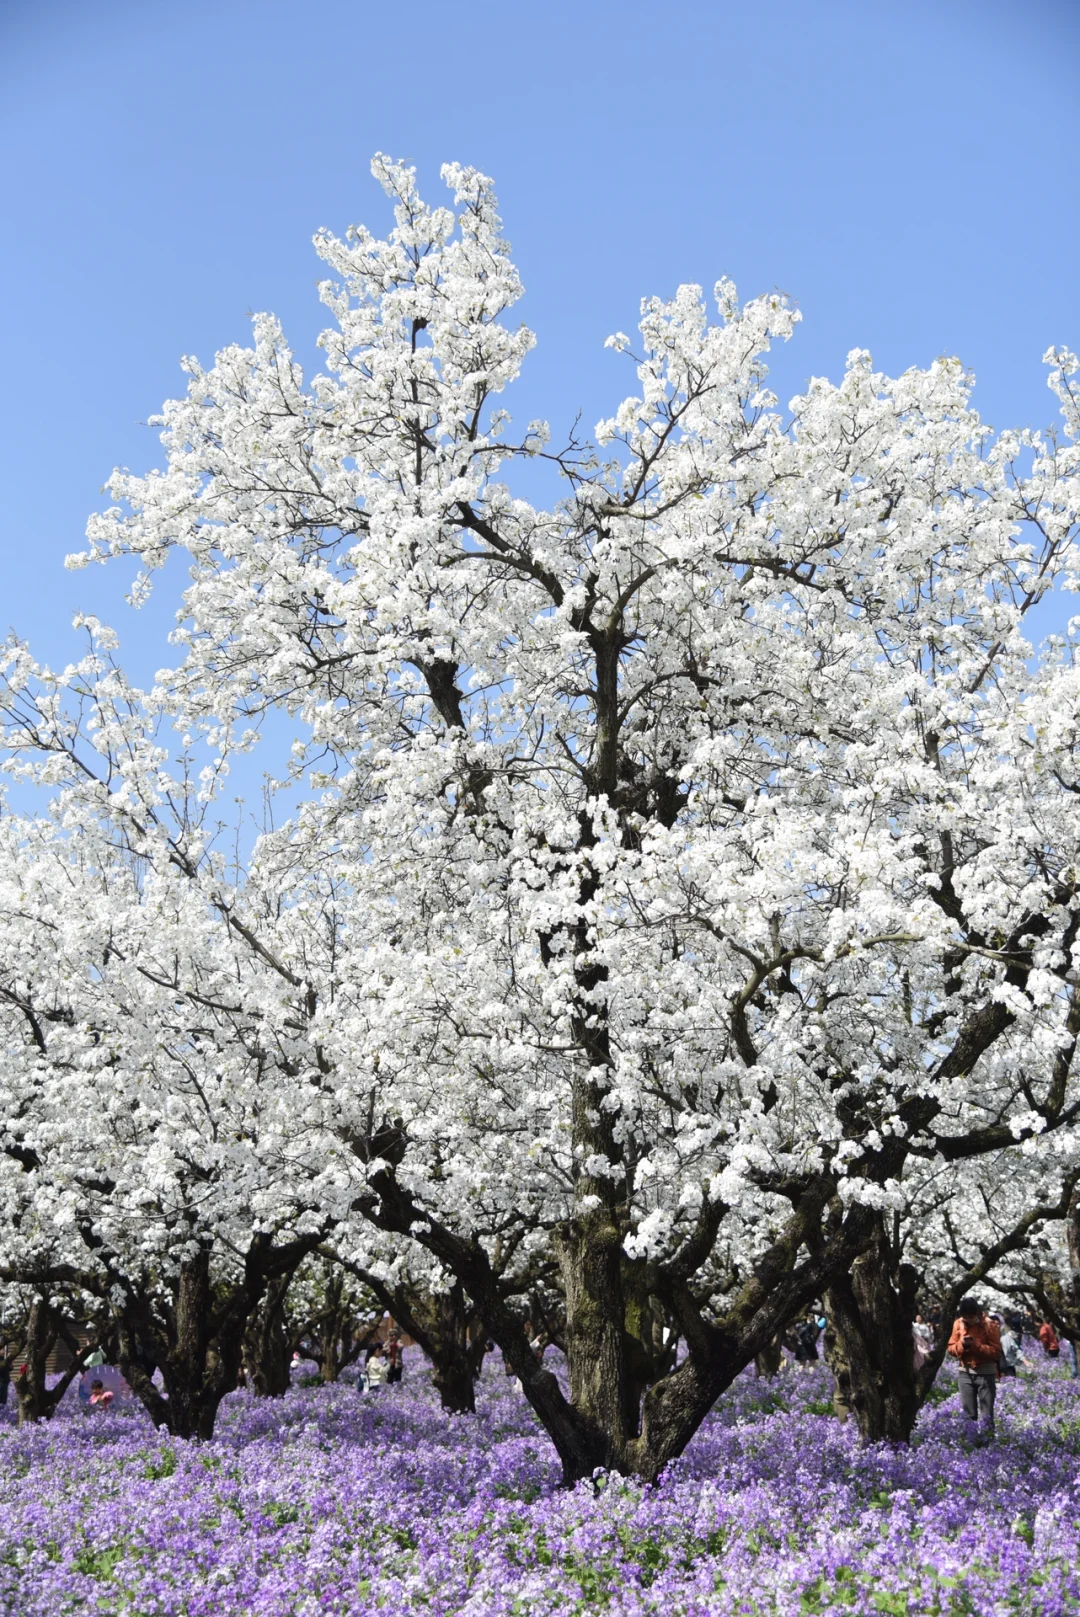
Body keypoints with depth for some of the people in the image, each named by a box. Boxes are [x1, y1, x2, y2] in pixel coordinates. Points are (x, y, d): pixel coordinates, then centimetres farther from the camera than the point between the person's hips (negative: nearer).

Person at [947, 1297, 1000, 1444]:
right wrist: (962, 1344, -14)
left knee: (986, 1415, -1)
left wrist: (976, 1345, -23)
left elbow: (996, 1352, -13)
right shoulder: (958, 1324, 2)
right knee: (968, 1414, 8)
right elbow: (951, 1348, 6)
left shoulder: (989, 1325, -10)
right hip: (965, 1373, 4)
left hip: (985, 1373, -4)